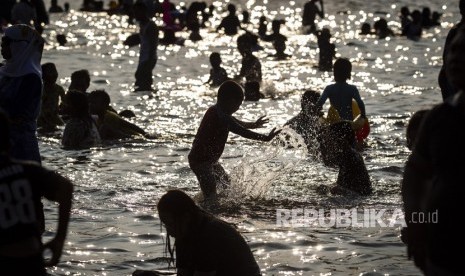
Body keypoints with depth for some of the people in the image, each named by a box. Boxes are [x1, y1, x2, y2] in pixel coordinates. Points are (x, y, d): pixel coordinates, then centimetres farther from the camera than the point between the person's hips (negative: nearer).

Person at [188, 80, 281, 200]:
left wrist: (254, 125, 37)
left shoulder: (215, 111, 8)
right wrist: (266, 138, -29)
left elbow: (236, 123, 26)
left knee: (226, 184, 22)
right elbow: (243, 132, -30)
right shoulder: (220, 117, -25)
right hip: (201, 161, -11)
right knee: (211, 195, -15)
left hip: (209, 159, 11)